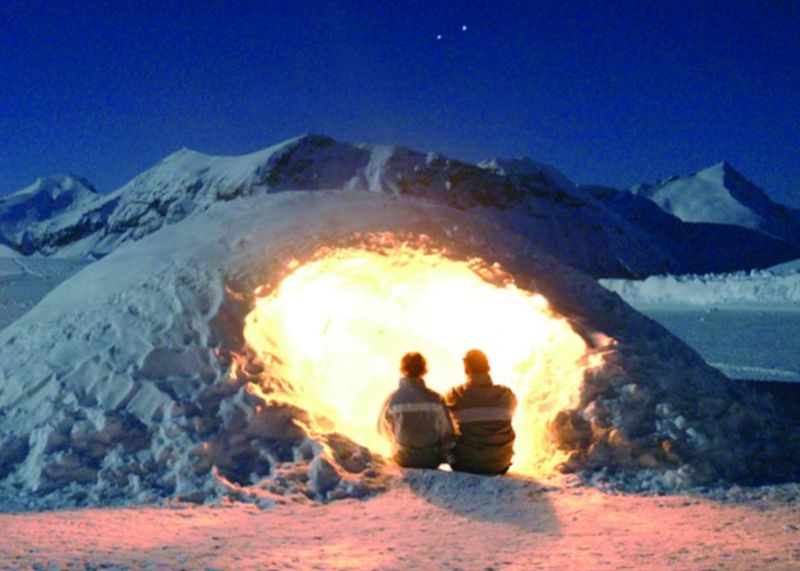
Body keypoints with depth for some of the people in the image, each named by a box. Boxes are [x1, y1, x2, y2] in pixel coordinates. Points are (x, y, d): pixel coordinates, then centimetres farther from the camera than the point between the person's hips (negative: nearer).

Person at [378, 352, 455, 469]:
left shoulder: (393, 399, -14)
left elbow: (383, 429, 2)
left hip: (403, 459, 1)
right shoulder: (435, 398, -15)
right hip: (431, 460, -1)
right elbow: (446, 431, -9)